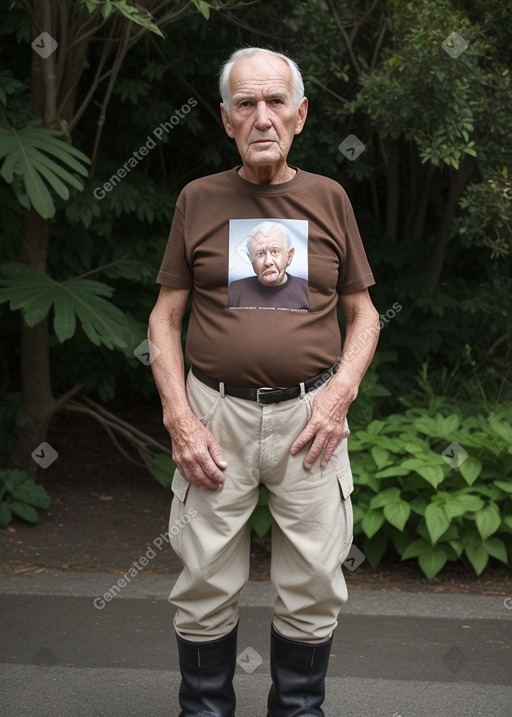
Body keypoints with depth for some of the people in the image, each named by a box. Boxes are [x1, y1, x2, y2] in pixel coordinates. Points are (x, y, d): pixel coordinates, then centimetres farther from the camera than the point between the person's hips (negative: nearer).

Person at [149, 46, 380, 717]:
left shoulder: (329, 198, 6)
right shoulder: (198, 200, 4)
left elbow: (362, 313, 11)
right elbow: (165, 317, 6)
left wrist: (341, 392, -6)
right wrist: (180, 420, -6)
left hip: (309, 413, 1)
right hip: (215, 414, 0)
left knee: (313, 587, 6)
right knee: (205, 586, 4)